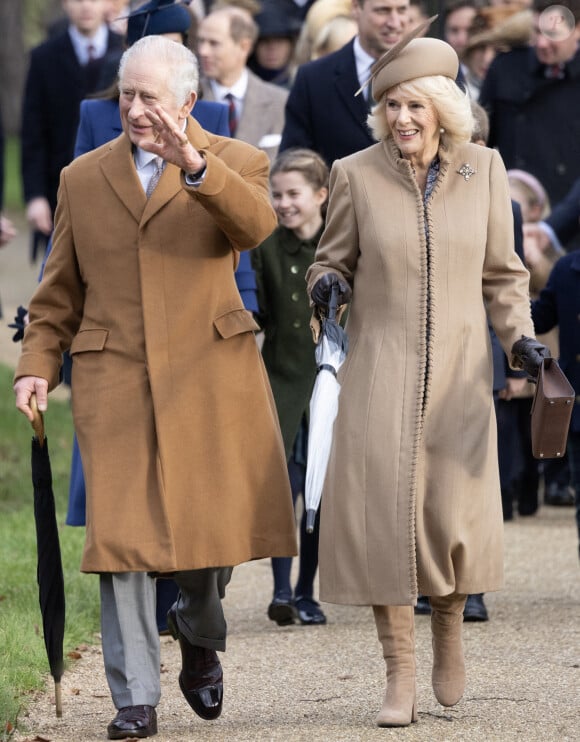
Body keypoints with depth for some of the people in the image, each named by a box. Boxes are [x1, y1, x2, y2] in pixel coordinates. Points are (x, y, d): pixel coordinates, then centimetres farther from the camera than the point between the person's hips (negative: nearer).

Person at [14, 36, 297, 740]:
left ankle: (198, 633, 33)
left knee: (217, 518, 1)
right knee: (122, 532, -6)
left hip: (210, 374, -1)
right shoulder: (82, 178, 13)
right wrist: (36, 366, 2)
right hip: (114, 379, 1)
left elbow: (254, 225, -19)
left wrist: (193, 165, -35)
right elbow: (58, 294, 17)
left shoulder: (233, 162, 5)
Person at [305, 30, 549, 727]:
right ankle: (399, 678, 2)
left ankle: (449, 631, 29)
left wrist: (519, 336, -3)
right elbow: (331, 260, 8)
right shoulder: (356, 175, -2)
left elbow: (501, 273, 10)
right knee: (383, 512, -8)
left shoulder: (482, 170, 2)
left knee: (456, 517, -3)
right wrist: (325, 285, -14)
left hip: (458, 373, 1)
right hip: (380, 370, -1)